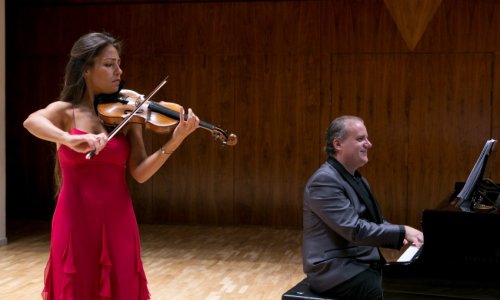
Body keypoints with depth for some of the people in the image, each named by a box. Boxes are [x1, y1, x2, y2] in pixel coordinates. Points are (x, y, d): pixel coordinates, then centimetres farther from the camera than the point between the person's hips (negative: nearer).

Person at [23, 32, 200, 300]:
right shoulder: (65, 111, 0)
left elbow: (140, 173, -6)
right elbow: (31, 122, -23)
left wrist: (175, 141, -19)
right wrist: (70, 140, -41)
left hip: (117, 221, 1)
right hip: (75, 222, -1)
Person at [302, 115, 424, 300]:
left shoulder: (356, 178, 15)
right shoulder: (325, 180, -17)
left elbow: (372, 222, 18)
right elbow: (354, 229, -24)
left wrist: (403, 238, -2)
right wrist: (402, 231, -20)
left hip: (363, 262, 10)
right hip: (335, 269, -9)